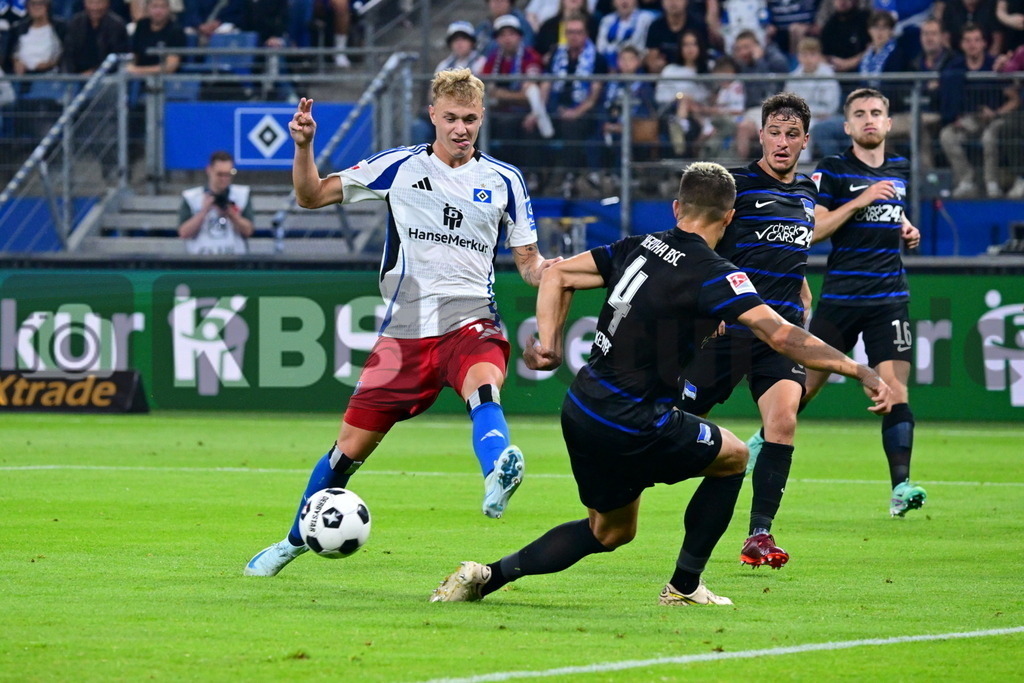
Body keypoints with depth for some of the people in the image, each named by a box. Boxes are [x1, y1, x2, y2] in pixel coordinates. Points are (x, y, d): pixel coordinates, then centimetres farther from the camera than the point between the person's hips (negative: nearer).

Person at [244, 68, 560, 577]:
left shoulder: (503, 181, 7)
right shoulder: (400, 167, 5)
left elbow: (528, 263, 12)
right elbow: (310, 196, 7)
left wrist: (551, 270, -12)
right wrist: (304, 146, -12)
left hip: (469, 323, -1)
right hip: (405, 330, 1)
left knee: (483, 384, -37)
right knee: (351, 447, 6)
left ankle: (498, 477, -66)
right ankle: (295, 541, 28)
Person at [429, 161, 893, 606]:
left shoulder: (638, 247, 8)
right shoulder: (714, 275, -13)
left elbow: (556, 277, 14)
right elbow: (780, 335, -22)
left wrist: (549, 344, 8)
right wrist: (858, 371, -19)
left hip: (581, 410, 7)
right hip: (631, 427, -7)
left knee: (610, 532, 23)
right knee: (733, 456, 18)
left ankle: (488, 575, 10)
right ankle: (684, 586, 20)